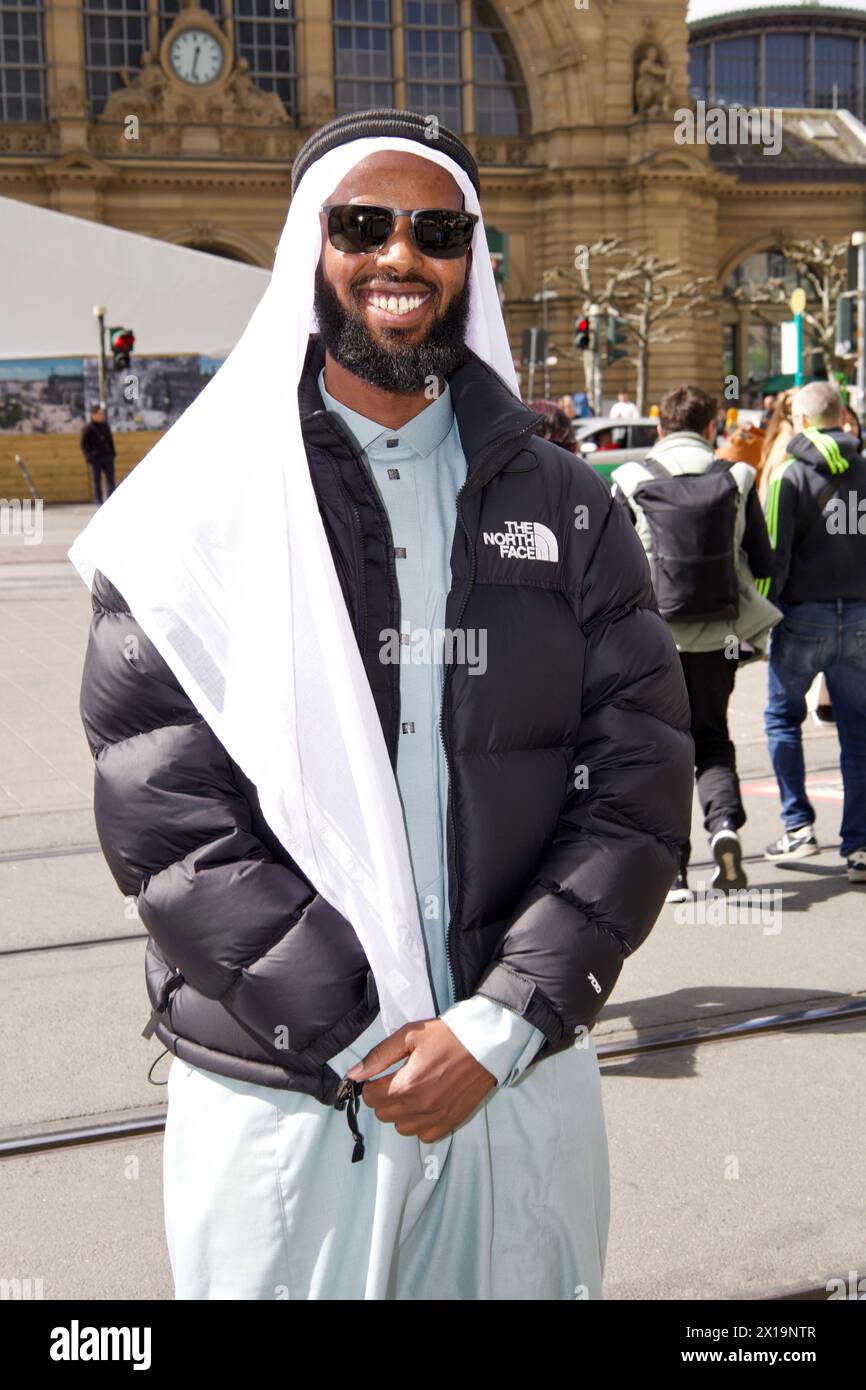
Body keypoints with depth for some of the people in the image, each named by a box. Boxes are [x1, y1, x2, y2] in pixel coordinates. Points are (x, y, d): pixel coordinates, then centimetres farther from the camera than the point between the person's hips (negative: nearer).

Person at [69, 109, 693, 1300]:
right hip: (275, 1094, -2)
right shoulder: (205, 506, -3)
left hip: (523, 1076, 2)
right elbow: (160, 813, -9)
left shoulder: (568, 511, 4)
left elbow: (639, 785, -2)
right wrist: (355, 1037, -13)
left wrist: (501, 1025, -12)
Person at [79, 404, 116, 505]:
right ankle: (99, 503, 3)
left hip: (108, 458, 5)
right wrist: (89, 457, -11)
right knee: (96, 482, 0)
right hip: (95, 459, -5)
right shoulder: (87, 428, -5)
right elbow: (84, 445, -4)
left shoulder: (105, 426, 11)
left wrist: (112, 453, 11)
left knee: (110, 480, 3)